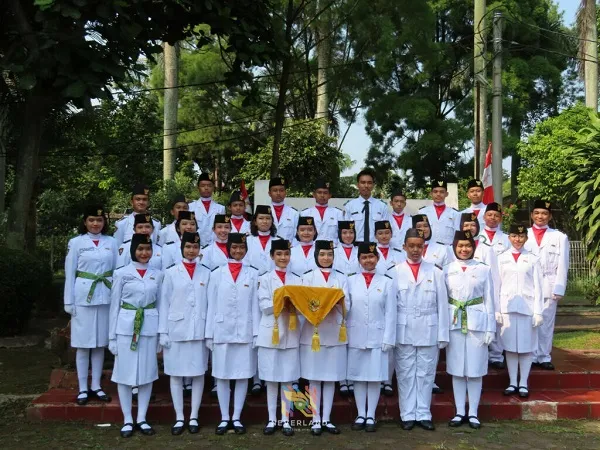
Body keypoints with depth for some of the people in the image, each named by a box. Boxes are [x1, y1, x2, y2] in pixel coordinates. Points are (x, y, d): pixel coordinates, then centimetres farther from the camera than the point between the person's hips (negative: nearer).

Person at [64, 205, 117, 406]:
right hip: (83, 297, -2)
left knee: (100, 343, 9)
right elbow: (70, 274, 0)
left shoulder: (111, 242, 6)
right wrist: (69, 302, -3)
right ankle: (82, 389, 11)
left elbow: (117, 271, 7)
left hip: (105, 297, 2)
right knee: (83, 343, 3)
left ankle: (96, 386, 18)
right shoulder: (76, 243, 0)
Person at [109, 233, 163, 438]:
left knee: (147, 373, 7)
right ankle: (127, 420, 14)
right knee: (125, 373, 2)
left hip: (149, 327, 2)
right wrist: (112, 336, -2)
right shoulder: (122, 273, -2)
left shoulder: (157, 274, 6)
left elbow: (160, 305, 10)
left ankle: (142, 419, 19)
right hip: (126, 327, -2)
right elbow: (114, 306, 1)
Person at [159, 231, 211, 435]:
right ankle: (179, 418, 13)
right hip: (176, 330, -1)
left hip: (199, 330, 1)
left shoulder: (206, 273, 6)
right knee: (176, 374, 3)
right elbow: (164, 304, 2)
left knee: (199, 373, 4)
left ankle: (193, 417, 15)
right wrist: (163, 332, -3)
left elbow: (211, 303, 5)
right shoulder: (171, 273, 3)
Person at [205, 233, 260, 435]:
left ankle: (236, 418, 14)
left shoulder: (253, 274, 5)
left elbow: (255, 305, 2)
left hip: (245, 331, 0)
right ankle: (224, 418, 13)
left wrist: (256, 333, -3)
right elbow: (212, 306, 5)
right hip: (221, 331, 0)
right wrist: (209, 334, 1)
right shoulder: (217, 274, 6)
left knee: (243, 375, 3)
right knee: (222, 376, 4)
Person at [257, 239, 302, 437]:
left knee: (288, 378, 4)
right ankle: (272, 419, 11)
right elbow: (264, 305, -7)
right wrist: (283, 303, -21)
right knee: (271, 378, 3)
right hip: (271, 333, -2)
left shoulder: (297, 280, 11)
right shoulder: (265, 278, 4)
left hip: (291, 333, 2)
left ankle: (285, 419, 11)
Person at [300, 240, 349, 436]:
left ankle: (326, 419, 13)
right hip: (313, 333, -1)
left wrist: (335, 304, -20)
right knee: (314, 378, 1)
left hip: (334, 333, 1)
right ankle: (316, 420, 9)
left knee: (331, 378, 5)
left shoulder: (341, 278, 9)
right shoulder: (307, 278, 6)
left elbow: (347, 306, 0)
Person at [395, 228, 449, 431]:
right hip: (403, 332, -1)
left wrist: (443, 335, 0)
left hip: (428, 331, 1)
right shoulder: (395, 272, 1)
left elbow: (442, 305, 3)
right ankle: (407, 415, 14)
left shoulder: (435, 272, 4)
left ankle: (424, 415, 16)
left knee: (426, 373, 7)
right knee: (405, 374, 5)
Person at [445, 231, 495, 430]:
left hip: (477, 322, -1)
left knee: (475, 369, 3)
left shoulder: (484, 270, 2)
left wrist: (490, 328, -1)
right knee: (457, 369, 6)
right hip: (454, 323, 1)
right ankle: (459, 412, 15)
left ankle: (473, 413, 13)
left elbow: (489, 301, 3)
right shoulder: (447, 270, 4)